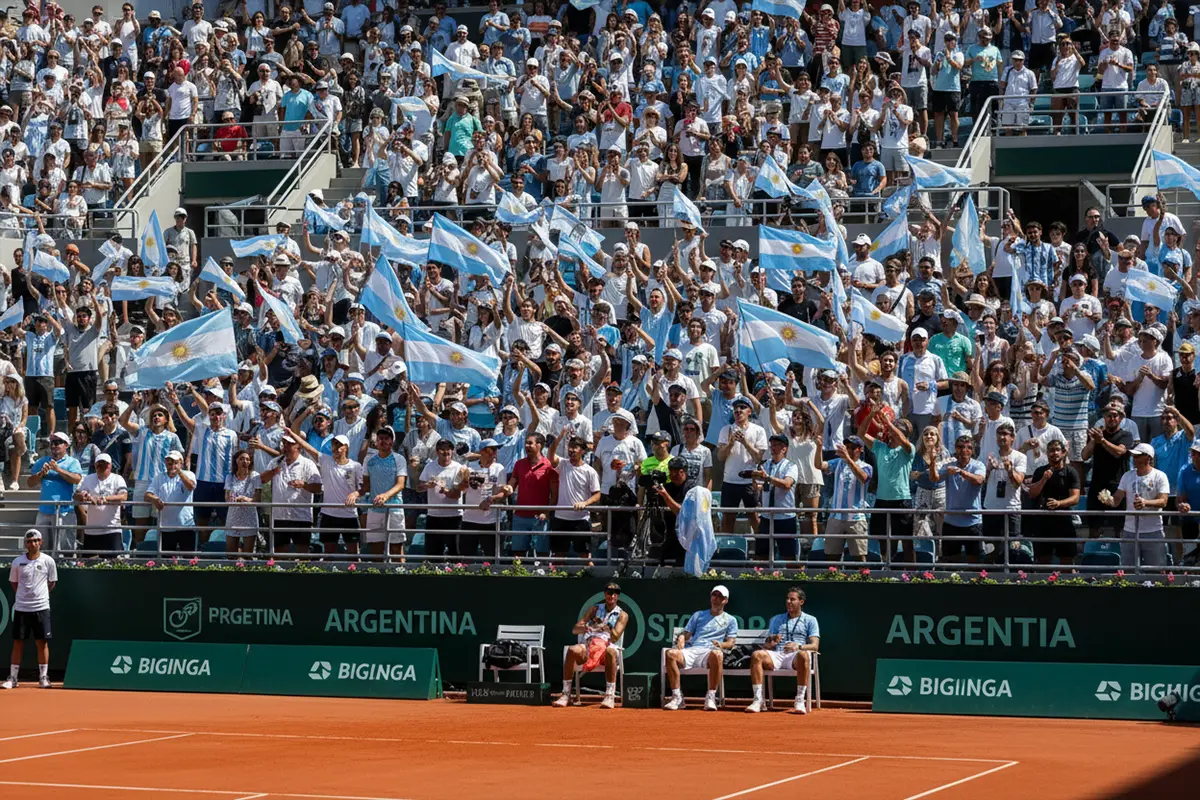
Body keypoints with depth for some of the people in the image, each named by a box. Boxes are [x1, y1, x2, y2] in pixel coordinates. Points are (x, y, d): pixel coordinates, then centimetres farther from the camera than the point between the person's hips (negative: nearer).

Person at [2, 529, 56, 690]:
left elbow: (52, 583, 10)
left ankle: (43, 677, 9)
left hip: (41, 608, -1)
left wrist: (39, 595, 7)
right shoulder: (18, 562, 2)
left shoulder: (48, 561, 0)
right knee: (18, 642, 2)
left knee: (42, 642, 0)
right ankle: (12, 678, 7)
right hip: (21, 608, 1)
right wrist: (24, 595, 8)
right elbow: (14, 583, 14)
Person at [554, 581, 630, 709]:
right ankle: (566, 694, -30)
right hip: (588, 646, 2)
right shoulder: (595, 609, 18)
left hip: (607, 646, -2)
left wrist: (606, 628, -25)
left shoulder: (622, 615, 11)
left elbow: (615, 637, -4)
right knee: (572, 650, -32)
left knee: (610, 651, -40)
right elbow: (575, 629, 9)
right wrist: (584, 628, -15)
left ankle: (610, 696, -41)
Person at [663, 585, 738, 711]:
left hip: (710, 651, -2)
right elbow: (686, 633, 23)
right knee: (671, 653, -32)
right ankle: (677, 697, -27)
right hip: (691, 651, 2)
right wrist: (681, 640, -1)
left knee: (717, 654, -42)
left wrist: (721, 645, -10)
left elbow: (731, 642, 13)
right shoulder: (698, 615, 30)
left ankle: (711, 696, -33)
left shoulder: (730, 620, 23)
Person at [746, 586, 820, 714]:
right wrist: (771, 643, -6)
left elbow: (815, 646, 2)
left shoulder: (810, 620, 16)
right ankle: (757, 700, -34)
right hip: (777, 655, 3)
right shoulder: (776, 620, 26)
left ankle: (800, 700, -37)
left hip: (796, 656, -3)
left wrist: (798, 646, -18)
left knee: (803, 655, -40)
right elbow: (766, 645, 20)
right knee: (757, 655, -29)